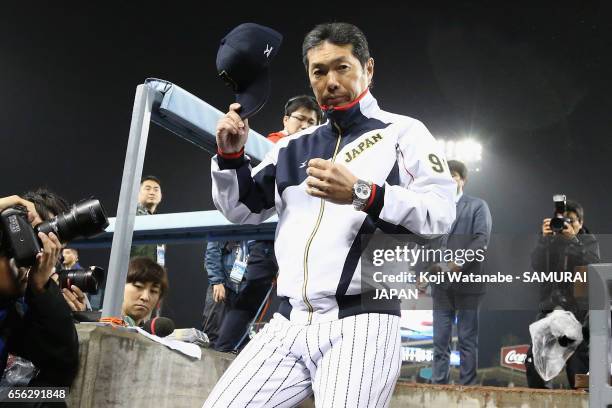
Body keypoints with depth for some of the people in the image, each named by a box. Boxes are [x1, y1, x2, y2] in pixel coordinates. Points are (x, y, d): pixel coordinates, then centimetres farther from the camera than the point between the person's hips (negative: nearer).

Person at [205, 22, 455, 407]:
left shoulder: (403, 133, 3)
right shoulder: (294, 146, 18)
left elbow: (440, 216, -9)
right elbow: (243, 211, 21)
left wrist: (361, 194, -22)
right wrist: (231, 157, 4)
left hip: (359, 325, -4)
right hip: (289, 325, 5)